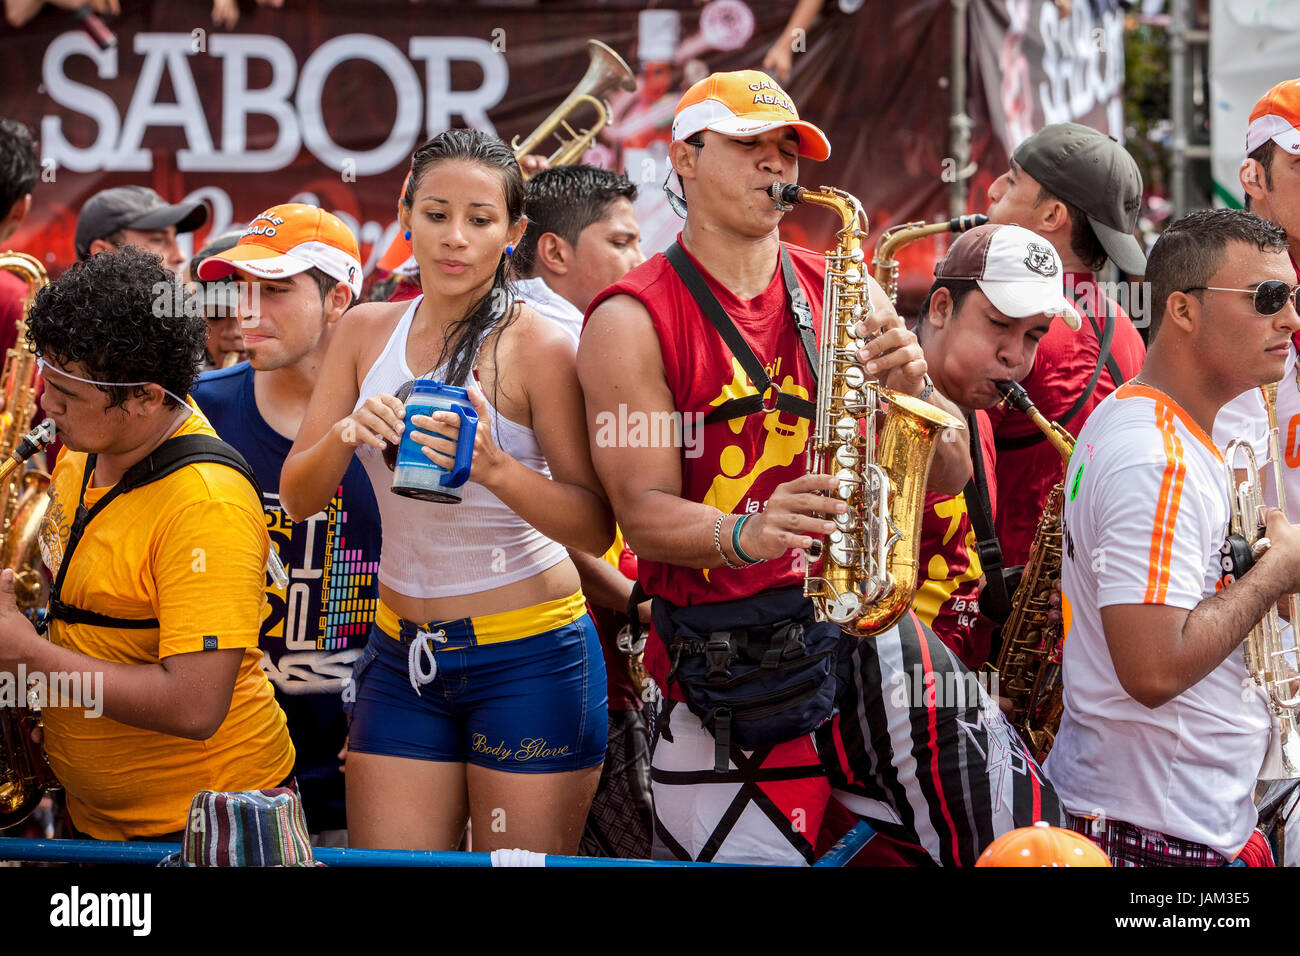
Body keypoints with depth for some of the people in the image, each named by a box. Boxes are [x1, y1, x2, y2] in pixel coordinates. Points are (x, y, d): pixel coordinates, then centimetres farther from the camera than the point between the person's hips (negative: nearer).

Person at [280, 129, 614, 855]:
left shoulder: (539, 346, -9)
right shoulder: (368, 331, 6)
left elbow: (597, 529, -11)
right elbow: (298, 499, 5)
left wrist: (493, 468, -28)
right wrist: (345, 435, -17)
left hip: (528, 656, -4)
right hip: (402, 657, 4)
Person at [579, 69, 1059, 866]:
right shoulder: (634, 322, -2)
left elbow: (951, 475, 8)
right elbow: (644, 511, -9)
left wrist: (912, 385, -13)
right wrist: (749, 536, -29)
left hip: (863, 624, 3)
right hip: (723, 647, -3)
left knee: (1024, 825, -9)